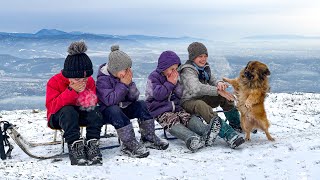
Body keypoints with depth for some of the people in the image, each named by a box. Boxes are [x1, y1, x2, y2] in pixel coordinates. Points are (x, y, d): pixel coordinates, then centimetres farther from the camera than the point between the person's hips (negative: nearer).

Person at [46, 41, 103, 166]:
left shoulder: (89, 81, -5)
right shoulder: (55, 82, -16)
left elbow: (94, 102, 1)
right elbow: (52, 106, -27)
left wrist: (89, 100, -25)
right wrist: (72, 91, -35)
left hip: (81, 114, 3)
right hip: (58, 118, -3)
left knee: (95, 113, -29)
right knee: (68, 111, -39)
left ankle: (92, 144, -32)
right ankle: (74, 146, -44)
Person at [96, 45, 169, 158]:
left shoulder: (125, 76, 2)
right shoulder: (102, 79, -17)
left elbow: (134, 98, -1)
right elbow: (110, 100, -30)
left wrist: (130, 83, -17)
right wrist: (123, 84, -28)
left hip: (124, 108, 6)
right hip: (107, 111, -6)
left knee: (142, 105, -14)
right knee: (115, 111, -38)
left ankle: (148, 138, -7)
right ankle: (130, 145, -36)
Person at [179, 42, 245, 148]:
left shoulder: (205, 67, 9)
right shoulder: (188, 71, -19)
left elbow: (212, 81, 11)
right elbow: (196, 88, -35)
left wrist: (219, 83, -16)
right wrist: (217, 90, -40)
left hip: (202, 98, 9)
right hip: (189, 101, -9)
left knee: (225, 97, -9)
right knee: (201, 106, -40)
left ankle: (236, 124, 6)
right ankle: (229, 135, -52)